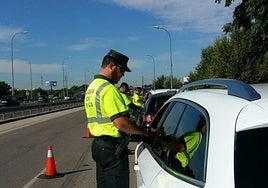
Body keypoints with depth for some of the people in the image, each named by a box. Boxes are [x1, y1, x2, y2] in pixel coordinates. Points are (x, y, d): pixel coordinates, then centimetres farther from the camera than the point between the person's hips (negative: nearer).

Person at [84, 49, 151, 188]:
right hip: (112, 146, -10)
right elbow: (120, 123, -24)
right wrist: (145, 132, -11)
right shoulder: (109, 89, -18)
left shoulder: (91, 87, 14)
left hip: (98, 144, 10)